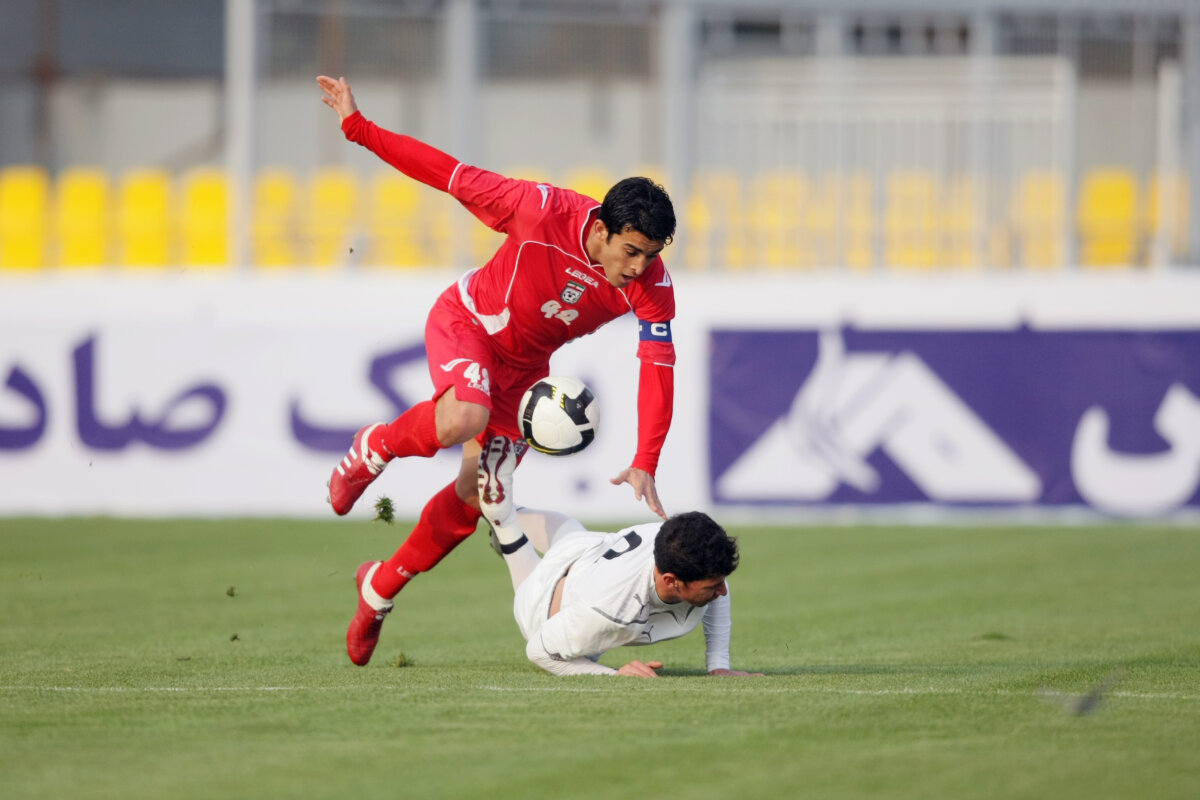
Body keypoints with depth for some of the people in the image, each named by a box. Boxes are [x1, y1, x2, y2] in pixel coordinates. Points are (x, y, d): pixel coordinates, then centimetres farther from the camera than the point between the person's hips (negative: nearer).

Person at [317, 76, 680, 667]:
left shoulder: (651, 286, -23)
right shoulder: (545, 211, -31)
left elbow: (658, 369, -23)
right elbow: (452, 175, -23)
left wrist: (645, 463, -33)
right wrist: (357, 127, -22)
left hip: (524, 363, 4)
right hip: (466, 320, -4)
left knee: (480, 491, 1)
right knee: (462, 419, -37)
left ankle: (382, 587, 23)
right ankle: (373, 449, -4)